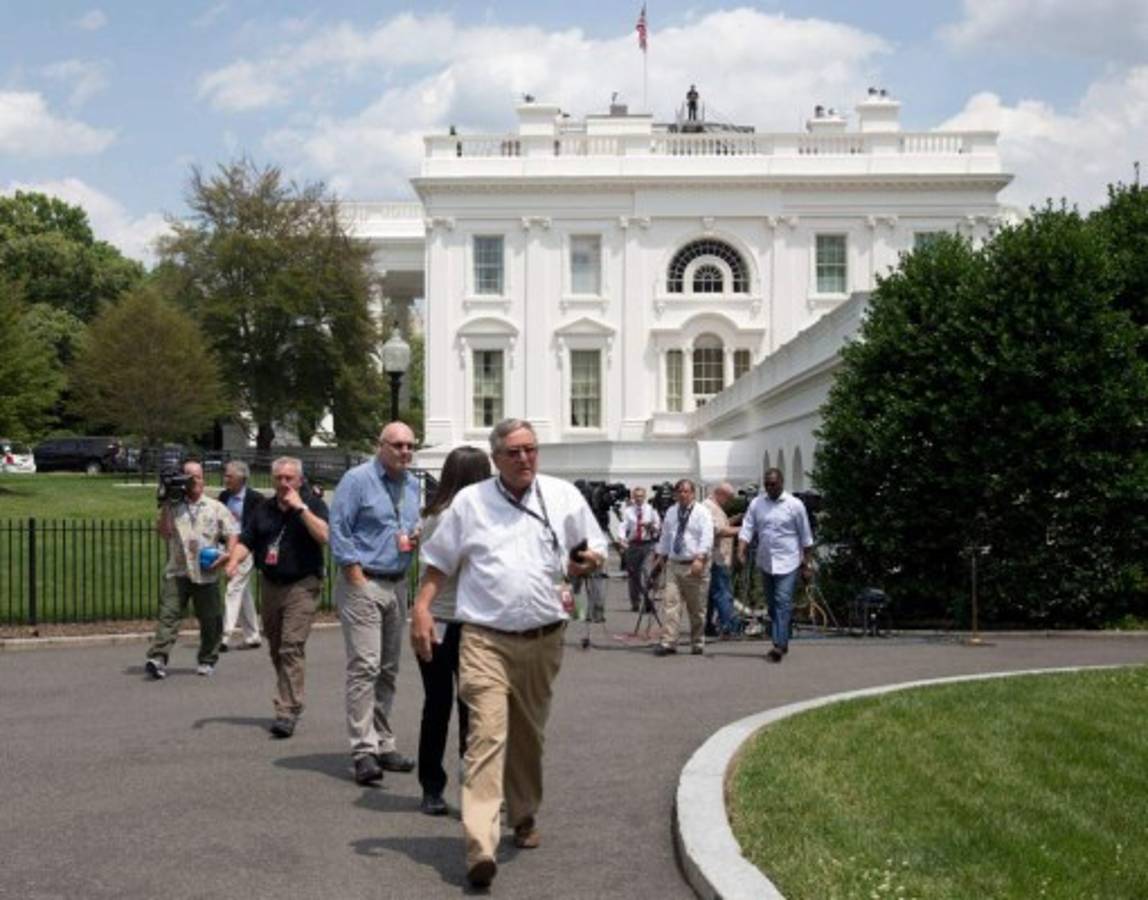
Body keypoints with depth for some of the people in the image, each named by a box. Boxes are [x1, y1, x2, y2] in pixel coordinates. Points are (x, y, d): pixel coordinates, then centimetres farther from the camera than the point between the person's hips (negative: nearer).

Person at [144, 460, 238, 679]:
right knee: (169, 614, -14)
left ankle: (207, 660, 21)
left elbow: (232, 533, 7)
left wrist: (228, 554, -9)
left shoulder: (216, 507, 10)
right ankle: (157, 658, -22)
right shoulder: (172, 507, 9)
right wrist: (166, 505, -5)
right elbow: (162, 531, -3)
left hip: (206, 573, 1)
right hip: (177, 571, -1)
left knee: (210, 620, 6)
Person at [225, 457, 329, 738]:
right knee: (276, 649, 13)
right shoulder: (263, 509, 12)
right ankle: (292, 701, 29)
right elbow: (246, 541, 11)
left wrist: (300, 507, -18)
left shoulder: (312, 503, -2)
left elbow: (324, 535, -18)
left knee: (291, 648, -15)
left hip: (301, 586, -6)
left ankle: (287, 712, -16)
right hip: (270, 585, 6)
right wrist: (234, 561, -9)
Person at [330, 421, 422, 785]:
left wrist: (416, 539, 4)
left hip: (397, 584, 7)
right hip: (363, 583, -7)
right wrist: (358, 578, -14)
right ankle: (363, 750, -13)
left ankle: (383, 743, 20)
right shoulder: (357, 480, -7)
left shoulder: (413, 485, 15)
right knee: (364, 666, -13)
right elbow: (338, 530, -10)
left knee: (389, 669, 12)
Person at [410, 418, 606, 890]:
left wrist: (589, 560, -10)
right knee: (487, 735, -15)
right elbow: (439, 560, 8)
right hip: (486, 639, -3)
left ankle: (524, 816, 40)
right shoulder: (469, 501, 3)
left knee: (528, 736, 18)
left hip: (543, 640, 3)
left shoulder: (563, 496, 6)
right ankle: (480, 847, -21)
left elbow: (595, 550, 13)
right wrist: (421, 607, -4)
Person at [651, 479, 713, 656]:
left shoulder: (701, 512, -3)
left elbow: (707, 537, -14)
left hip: (695, 566, -4)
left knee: (697, 608, 4)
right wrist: (661, 555, 22)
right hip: (674, 564, 4)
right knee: (670, 603, -8)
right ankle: (668, 642, -12)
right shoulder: (671, 512, 14)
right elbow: (665, 536, 24)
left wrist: (700, 558, -25)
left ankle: (697, 644, 16)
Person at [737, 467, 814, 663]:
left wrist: (807, 564, 0)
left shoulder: (795, 505, -3)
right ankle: (781, 643, 22)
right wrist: (741, 551, -16)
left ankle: (779, 645, -20)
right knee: (771, 605, 11)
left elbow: (806, 537, 1)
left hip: (788, 563, -5)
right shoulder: (756, 503, 6)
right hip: (765, 563, 5)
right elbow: (747, 529, 1)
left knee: (783, 603, -15)